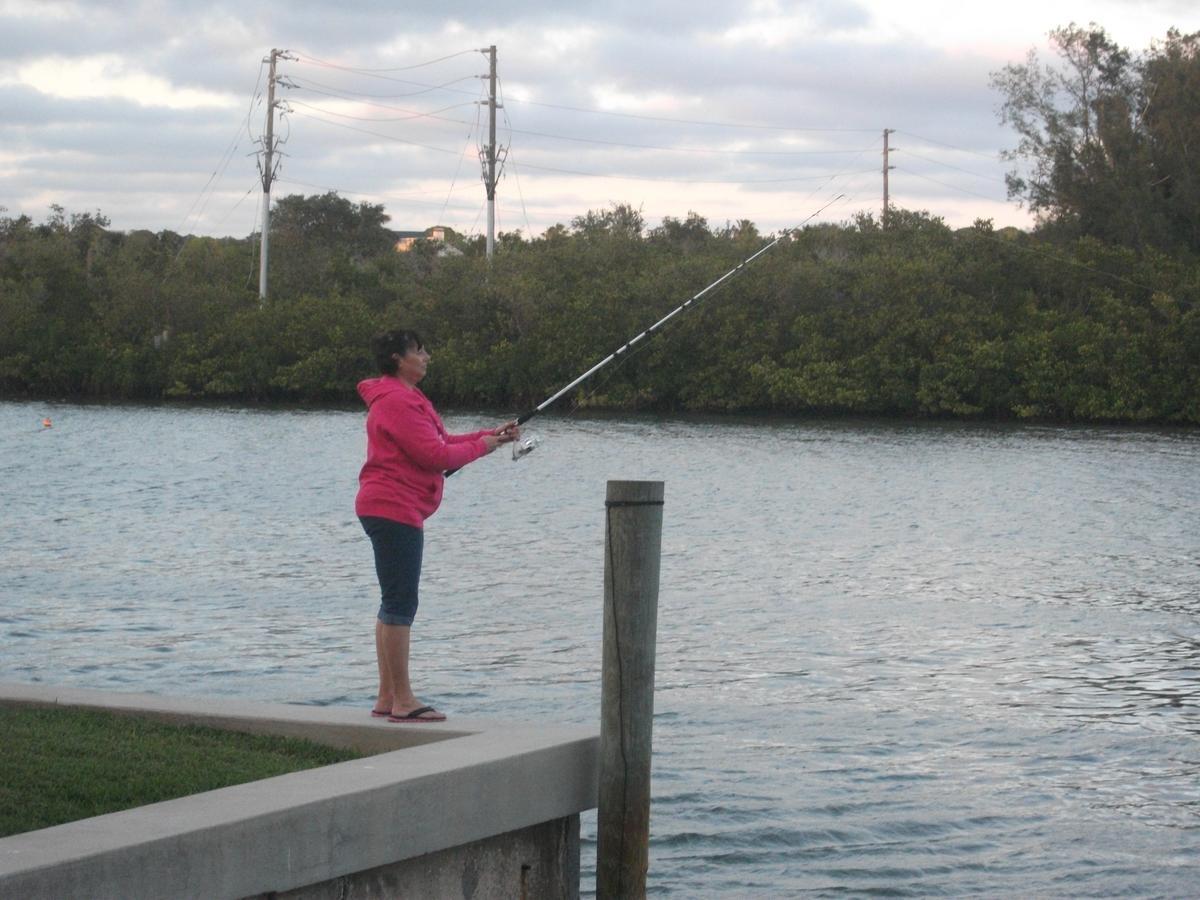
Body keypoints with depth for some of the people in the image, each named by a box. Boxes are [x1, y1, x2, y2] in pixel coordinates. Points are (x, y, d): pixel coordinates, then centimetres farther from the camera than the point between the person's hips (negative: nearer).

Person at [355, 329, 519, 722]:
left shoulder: (408, 398, 20)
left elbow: (442, 443, 21)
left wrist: (493, 435, 11)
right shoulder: (397, 401, -15)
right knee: (401, 603, -10)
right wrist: (480, 446, -4)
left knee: (395, 602, 13)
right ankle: (402, 700, -9)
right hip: (394, 509, -12)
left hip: (394, 511, 12)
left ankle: (387, 697, 16)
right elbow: (435, 455, -18)